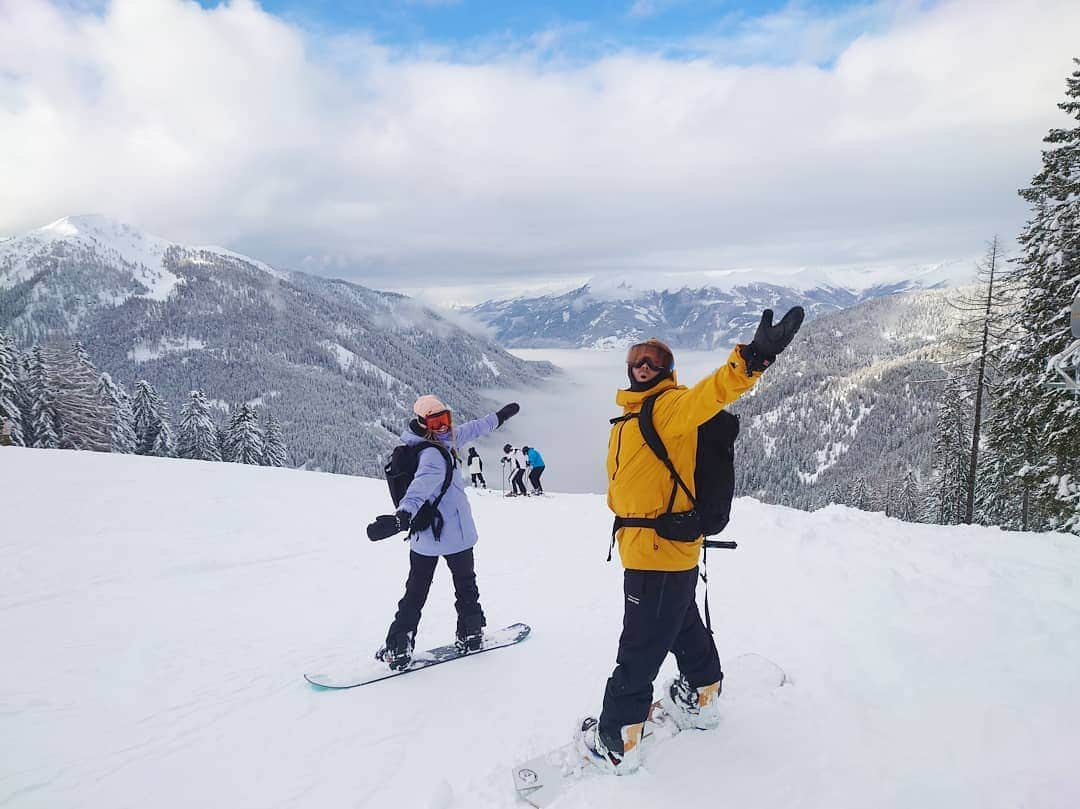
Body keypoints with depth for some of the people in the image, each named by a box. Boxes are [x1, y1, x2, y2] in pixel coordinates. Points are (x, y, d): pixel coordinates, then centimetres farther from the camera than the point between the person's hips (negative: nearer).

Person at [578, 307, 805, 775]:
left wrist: (752, 359, -51)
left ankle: (616, 743, 16)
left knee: (639, 650, 2)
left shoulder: (670, 406, -15)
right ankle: (701, 700, 48)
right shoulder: (630, 417, 13)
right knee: (682, 626, 27)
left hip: (660, 552, -9)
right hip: (644, 550, 9)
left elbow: (706, 395, -36)